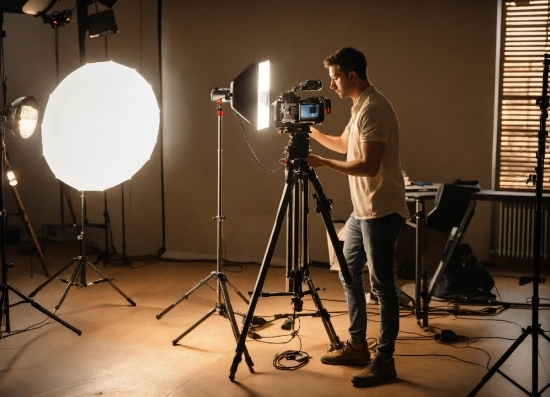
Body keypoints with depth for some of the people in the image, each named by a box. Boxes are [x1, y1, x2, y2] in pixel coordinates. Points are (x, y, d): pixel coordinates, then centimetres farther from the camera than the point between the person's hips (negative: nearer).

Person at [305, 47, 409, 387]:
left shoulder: (374, 109, -19)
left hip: (382, 211, -11)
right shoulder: (360, 106, 13)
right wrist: (310, 130, 22)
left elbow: (368, 165, -26)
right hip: (363, 210, 11)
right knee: (350, 273, 16)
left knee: (382, 285, -3)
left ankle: (384, 360, 6)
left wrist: (323, 163, -21)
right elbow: (345, 144, 28)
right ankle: (358, 346, 26)